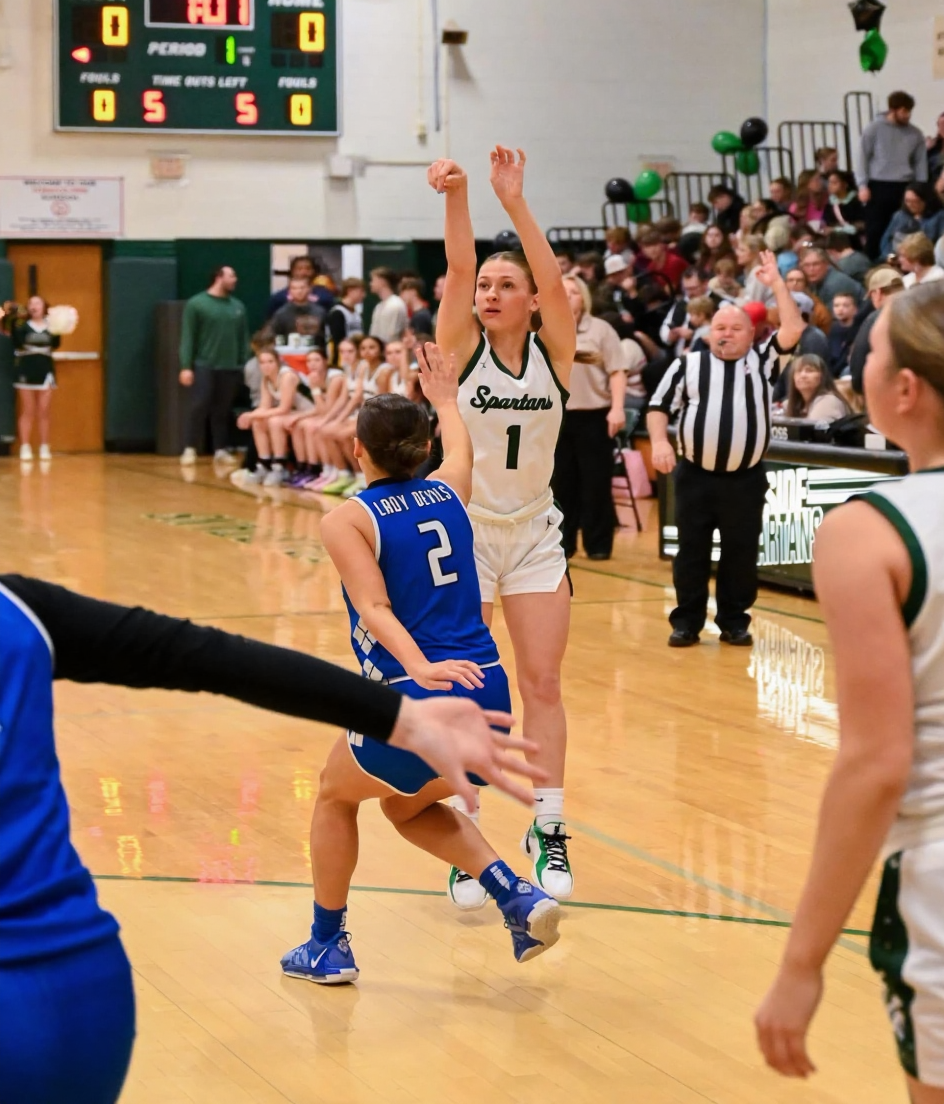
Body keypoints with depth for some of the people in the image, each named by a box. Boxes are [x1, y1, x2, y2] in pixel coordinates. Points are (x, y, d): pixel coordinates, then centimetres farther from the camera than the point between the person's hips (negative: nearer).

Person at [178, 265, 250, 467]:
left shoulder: (238, 306, 11)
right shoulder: (196, 304, -1)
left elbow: (244, 338, 12)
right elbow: (188, 337, -4)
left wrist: (244, 365, 5)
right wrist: (186, 366, -9)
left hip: (230, 368, 4)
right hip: (204, 366, -4)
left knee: (223, 411, 7)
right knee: (199, 408, -6)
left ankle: (221, 449, 13)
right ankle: (190, 449, 0)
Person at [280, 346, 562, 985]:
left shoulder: (347, 520, -3)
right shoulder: (448, 492, 12)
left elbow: (375, 607, -17)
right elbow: (461, 451, 36)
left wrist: (420, 668, -28)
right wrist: (446, 399, 52)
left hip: (420, 700, -5)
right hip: (489, 696, 5)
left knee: (335, 796, 24)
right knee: (409, 806, 29)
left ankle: (327, 945, 31)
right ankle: (517, 895, 10)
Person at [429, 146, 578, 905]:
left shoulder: (555, 352, -2)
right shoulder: (462, 348, -4)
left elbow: (553, 279, -19)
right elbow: (457, 270, -19)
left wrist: (515, 202, -29)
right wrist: (456, 196, -35)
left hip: (534, 535, 1)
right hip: (463, 530, -1)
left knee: (543, 683, 2)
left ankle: (549, 830, 11)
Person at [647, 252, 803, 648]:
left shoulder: (762, 362, 8)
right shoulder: (688, 365, 8)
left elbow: (793, 331, -5)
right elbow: (659, 405, 6)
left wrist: (776, 283, -6)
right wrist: (659, 441, -11)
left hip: (745, 480, 0)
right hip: (695, 476, 0)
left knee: (741, 554, 5)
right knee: (691, 552, 6)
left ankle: (734, 621, 16)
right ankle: (687, 621, 15)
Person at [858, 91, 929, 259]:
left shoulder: (915, 134, 9)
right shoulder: (874, 128, 0)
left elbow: (920, 163, 12)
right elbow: (863, 157, 0)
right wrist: (863, 185, -8)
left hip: (904, 188, 3)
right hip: (878, 186, -3)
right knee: (875, 231, -2)